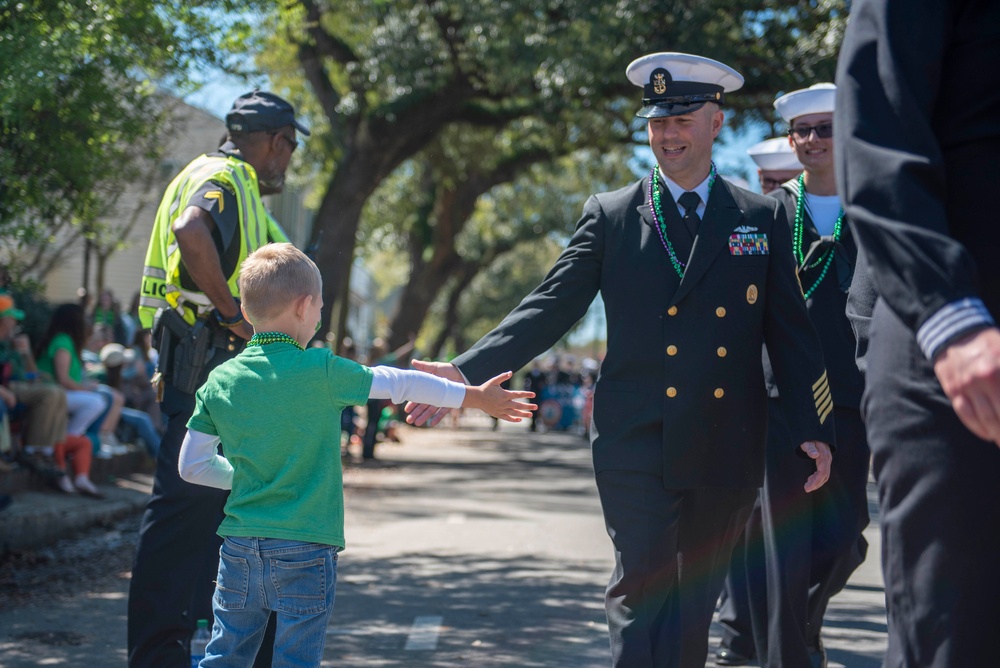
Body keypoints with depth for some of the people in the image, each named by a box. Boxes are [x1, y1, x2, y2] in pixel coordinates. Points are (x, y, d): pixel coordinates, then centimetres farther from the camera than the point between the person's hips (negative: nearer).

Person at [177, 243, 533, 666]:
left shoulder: (219, 381, 2)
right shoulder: (321, 370, -10)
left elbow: (191, 466, 7)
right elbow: (401, 384, 1)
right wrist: (477, 397, 13)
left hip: (240, 547, 4)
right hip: (304, 550, -4)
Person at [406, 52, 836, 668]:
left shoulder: (762, 219, 8)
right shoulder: (611, 216, 5)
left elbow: (791, 333, 8)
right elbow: (550, 309, -1)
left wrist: (814, 430, -1)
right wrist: (466, 372, -13)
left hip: (727, 453, 2)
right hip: (638, 447, -2)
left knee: (695, 604, 10)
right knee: (641, 593, -8)